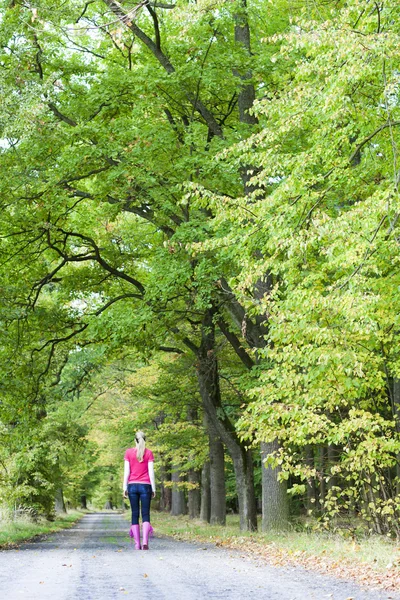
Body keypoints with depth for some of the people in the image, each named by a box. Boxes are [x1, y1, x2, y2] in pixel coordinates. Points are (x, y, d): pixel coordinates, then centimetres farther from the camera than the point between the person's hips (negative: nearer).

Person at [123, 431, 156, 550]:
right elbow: (151, 472, -2)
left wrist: (125, 488, 4)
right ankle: (145, 542, -15)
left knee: (134, 514, 6)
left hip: (132, 485, 1)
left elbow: (126, 471, 0)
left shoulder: (128, 452, 2)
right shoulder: (149, 453, 0)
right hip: (145, 486, -1)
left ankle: (137, 544, 1)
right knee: (145, 514, 1)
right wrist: (153, 488, 3)